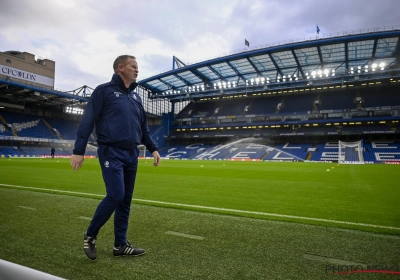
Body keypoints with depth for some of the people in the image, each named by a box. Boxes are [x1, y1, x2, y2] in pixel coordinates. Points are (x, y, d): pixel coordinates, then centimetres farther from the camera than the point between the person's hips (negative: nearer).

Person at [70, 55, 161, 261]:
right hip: (111, 153, -6)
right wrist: (78, 151, -12)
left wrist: (153, 148, 14)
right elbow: (87, 121, -6)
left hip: (131, 155, 7)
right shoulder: (104, 90, -1)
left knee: (125, 201, 7)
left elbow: (144, 127, 22)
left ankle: (120, 245, 19)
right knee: (115, 196, -12)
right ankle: (90, 235, 13)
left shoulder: (136, 97, 18)